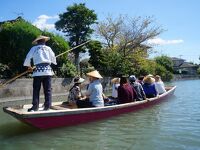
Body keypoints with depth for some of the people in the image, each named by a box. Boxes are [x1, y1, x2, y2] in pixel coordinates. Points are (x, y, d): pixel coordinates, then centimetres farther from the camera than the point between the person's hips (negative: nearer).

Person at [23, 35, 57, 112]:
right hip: (48, 70, 2)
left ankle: (35, 106, -2)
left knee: (36, 90, 2)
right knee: (48, 89, 4)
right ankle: (47, 105, 2)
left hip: (38, 71, -1)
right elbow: (54, 60, 15)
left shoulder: (34, 48, 11)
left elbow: (27, 59, 6)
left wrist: (29, 67, 22)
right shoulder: (48, 48, 14)